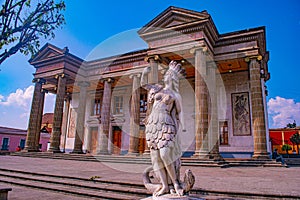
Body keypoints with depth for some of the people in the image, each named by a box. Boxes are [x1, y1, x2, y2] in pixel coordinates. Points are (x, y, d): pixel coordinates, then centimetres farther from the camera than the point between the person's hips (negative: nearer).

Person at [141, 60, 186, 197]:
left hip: (165, 124, -4)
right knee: (156, 156, -1)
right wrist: (144, 74, 9)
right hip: (152, 124, 5)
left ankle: (175, 182, 2)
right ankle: (165, 186, 4)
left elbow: (180, 112, 7)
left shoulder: (176, 95, 7)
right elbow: (143, 84, 26)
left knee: (165, 154, -17)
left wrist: (183, 126, -3)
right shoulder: (158, 89, 19)